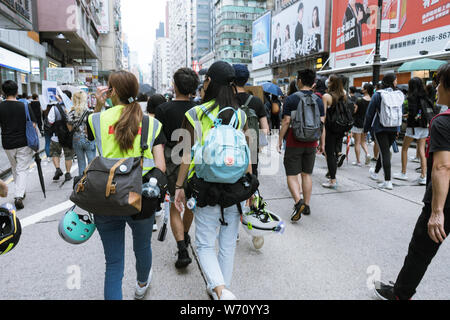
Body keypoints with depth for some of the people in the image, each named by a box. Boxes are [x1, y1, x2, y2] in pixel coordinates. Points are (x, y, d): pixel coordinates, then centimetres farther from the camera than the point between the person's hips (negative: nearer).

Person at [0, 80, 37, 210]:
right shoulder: (24, 106, -9)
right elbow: (33, 125, -7)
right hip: (24, 143, -2)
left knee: (15, 169, 21)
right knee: (22, 170, 3)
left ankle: (21, 192, 30)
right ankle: (19, 196, -11)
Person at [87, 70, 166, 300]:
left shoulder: (97, 119, -4)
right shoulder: (151, 124, -2)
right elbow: (160, 167, -8)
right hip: (141, 200, 1)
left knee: (113, 263, 12)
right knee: (142, 247, 28)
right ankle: (142, 284, 56)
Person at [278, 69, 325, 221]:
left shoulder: (291, 99, -8)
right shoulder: (318, 100, 5)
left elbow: (286, 122, -11)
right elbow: (322, 123, 4)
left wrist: (280, 140, -2)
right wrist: (322, 143, 11)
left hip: (294, 143, -4)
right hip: (311, 143, 4)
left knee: (292, 174, 1)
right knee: (307, 174, 14)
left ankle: (298, 201, -19)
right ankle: (307, 206, 21)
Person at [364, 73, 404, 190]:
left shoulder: (378, 95, -6)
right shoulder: (399, 95, 2)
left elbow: (370, 113, -3)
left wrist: (366, 128, 6)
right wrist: (398, 128, 18)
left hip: (380, 128, -4)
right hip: (394, 128, 4)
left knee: (385, 152, -5)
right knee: (385, 151, 19)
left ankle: (388, 181, -9)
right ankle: (375, 172, 40)